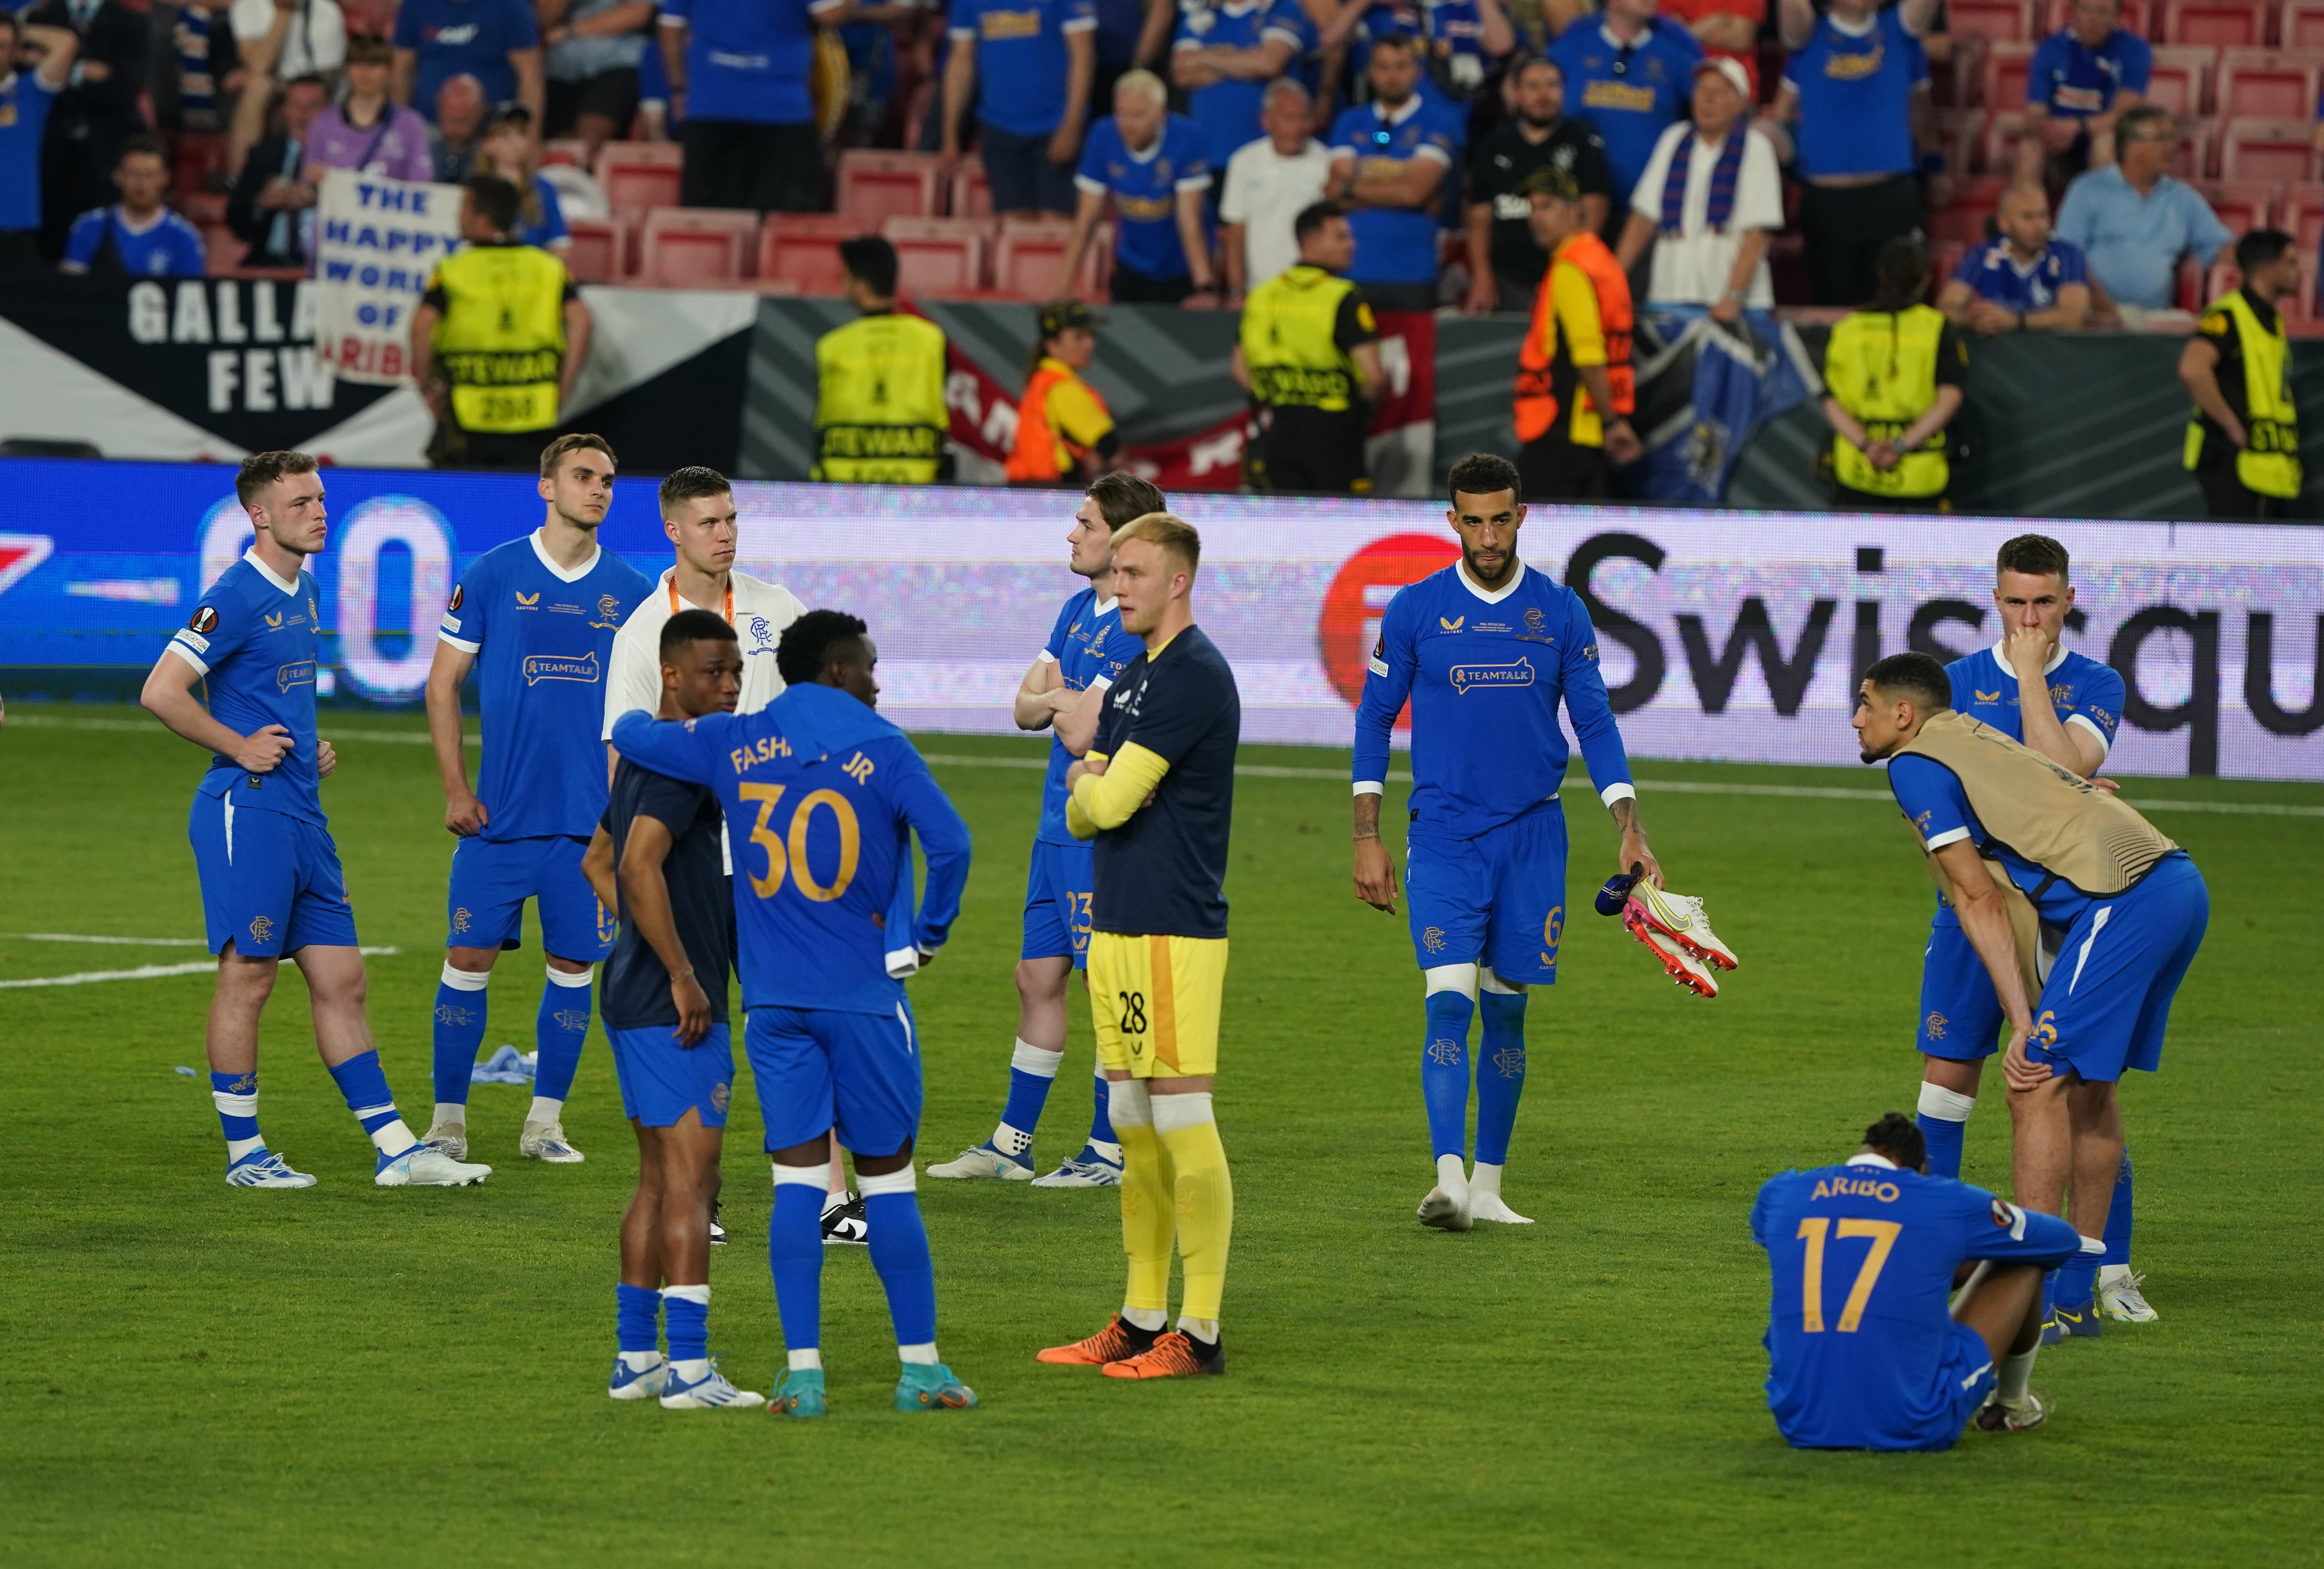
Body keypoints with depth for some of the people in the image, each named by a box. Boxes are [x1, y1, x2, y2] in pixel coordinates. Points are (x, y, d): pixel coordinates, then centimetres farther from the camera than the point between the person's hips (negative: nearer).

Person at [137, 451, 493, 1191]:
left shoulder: (304, 589, 15)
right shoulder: (236, 596, -13)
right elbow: (161, 693, -19)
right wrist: (241, 748, -13)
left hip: (303, 815, 9)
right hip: (247, 812, -9)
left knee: (340, 980, 8)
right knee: (248, 978, -3)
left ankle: (396, 1149, 9)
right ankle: (243, 1153, 6)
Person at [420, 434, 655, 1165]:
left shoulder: (631, 591, 6)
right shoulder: (492, 575, -1)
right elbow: (442, 684, 3)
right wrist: (456, 790, -3)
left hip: (591, 819, 2)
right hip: (499, 815, -2)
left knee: (574, 964, 4)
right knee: (470, 958, -2)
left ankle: (545, 1123, 15)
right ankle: (448, 1120, 8)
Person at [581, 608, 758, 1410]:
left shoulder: (644, 755, 16)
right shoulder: (684, 762, -15)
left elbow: (598, 864, 27)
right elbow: (639, 867, -27)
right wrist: (683, 976, -23)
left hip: (636, 1003, 10)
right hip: (675, 1010, -10)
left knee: (658, 1178, 15)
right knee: (690, 1178, -9)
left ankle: (635, 1358, 18)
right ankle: (688, 1368, -11)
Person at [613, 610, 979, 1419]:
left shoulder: (733, 745, 5)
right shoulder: (879, 748, -5)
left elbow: (632, 735, 15)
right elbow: (949, 841, -16)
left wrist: (650, 716, 38)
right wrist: (931, 930, -2)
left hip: (774, 998, 3)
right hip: (867, 991, -3)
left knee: (798, 1178, 3)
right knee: (888, 1179, 5)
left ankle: (803, 1372, -4)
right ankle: (920, 1366, 8)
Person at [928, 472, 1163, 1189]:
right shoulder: (1078, 611, 13)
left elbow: (1079, 734, -21)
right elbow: (1027, 708, 12)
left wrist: (1057, 703, -4)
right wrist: (1063, 702, -7)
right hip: (1060, 826, 9)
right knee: (1038, 976, 13)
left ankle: (1109, 1152, 6)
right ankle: (1012, 1145, 20)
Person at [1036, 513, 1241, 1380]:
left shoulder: (1196, 676, -13)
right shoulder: (1133, 677, 18)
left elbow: (1108, 802, -16)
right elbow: (1082, 813, 16)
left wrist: (1094, 783, 6)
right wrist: (1091, 782, -5)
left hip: (1174, 932, -10)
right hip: (1117, 926, 10)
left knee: (1183, 1123, -7)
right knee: (1134, 1129, 12)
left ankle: (1200, 1331, -5)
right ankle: (1142, 1320, 18)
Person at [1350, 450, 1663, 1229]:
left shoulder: (1559, 610, 4)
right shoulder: (1416, 609, 0)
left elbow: (1595, 723, 8)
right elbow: (1374, 719, 6)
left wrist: (1630, 830, 0)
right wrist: (1367, 838, 1)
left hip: (1532, 838, 2)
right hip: (1443, 836, -2)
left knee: (1506, 1011, 6)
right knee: (1450, 1000, -15)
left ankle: (1488, 1185, 15)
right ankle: (1448, 1180, -23)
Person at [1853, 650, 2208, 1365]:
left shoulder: (1916, 764, 0)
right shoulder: (1977, 740, 26)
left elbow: (1982, 900, -5)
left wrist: (2024, 1025, -6)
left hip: (2124, 898, -9)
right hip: (2180, 883, 9)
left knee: (2039, 1085, -7)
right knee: (2085, 1085, 17)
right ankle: (2077, 1292, 21)